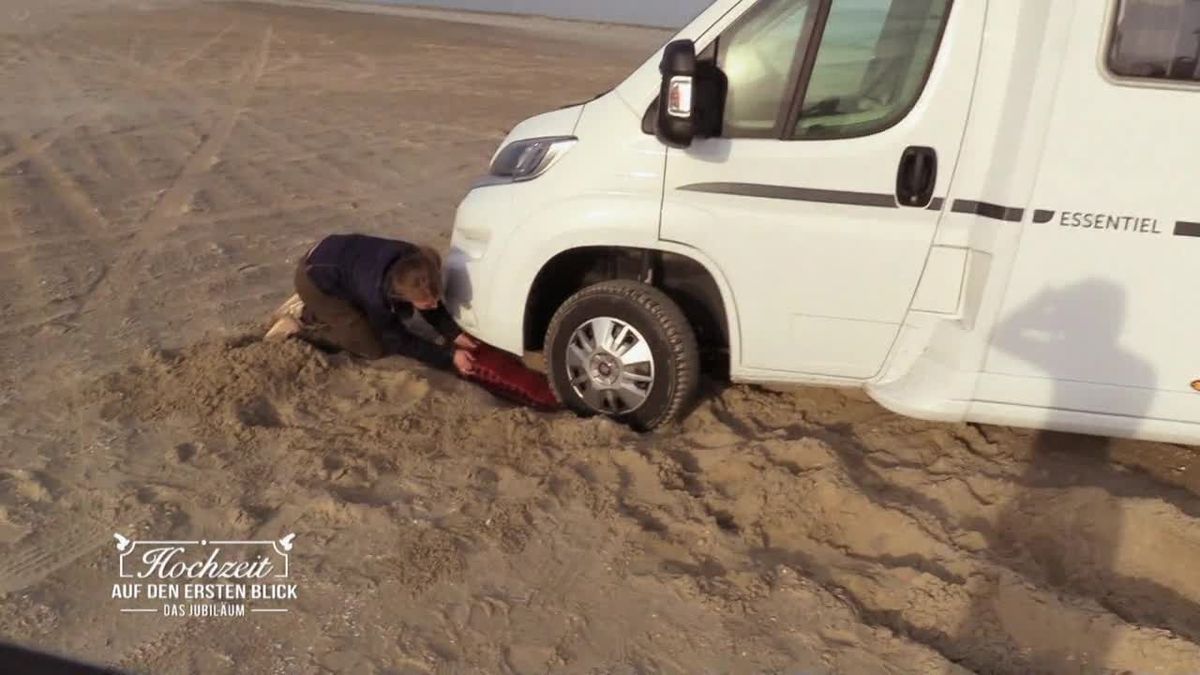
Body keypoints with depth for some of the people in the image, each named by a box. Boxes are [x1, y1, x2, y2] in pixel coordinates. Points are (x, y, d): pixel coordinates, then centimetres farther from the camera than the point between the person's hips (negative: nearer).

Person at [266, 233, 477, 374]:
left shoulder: (417, 263, -24)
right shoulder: (377, 296, -38)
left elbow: (432, 302, -3)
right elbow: (400, 342, -20)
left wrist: (455, 334, -16)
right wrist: (449, 357, -24)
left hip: (336, 255, 7)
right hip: (315, 277, -7)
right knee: (374, 348, -9)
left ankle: (312, 310, 20)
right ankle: (299, 329, 4)